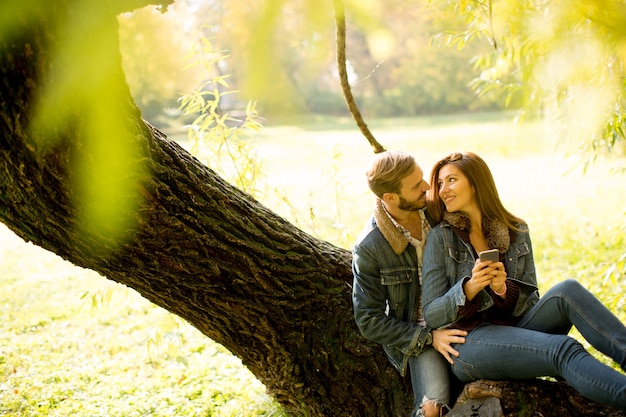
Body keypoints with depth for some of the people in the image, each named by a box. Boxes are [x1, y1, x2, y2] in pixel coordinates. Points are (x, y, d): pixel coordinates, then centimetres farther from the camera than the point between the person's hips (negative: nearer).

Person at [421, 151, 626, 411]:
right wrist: (470, 287, -23)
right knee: (564, 350, -30)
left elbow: (530, 303, 8)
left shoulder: (516, 232, 10)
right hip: (468, 344, -4)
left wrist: (503, 289, -14)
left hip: (514, 330, 4)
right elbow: (431, 315, -4)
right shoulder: (440, 237, 0)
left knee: (567, 291, -23)